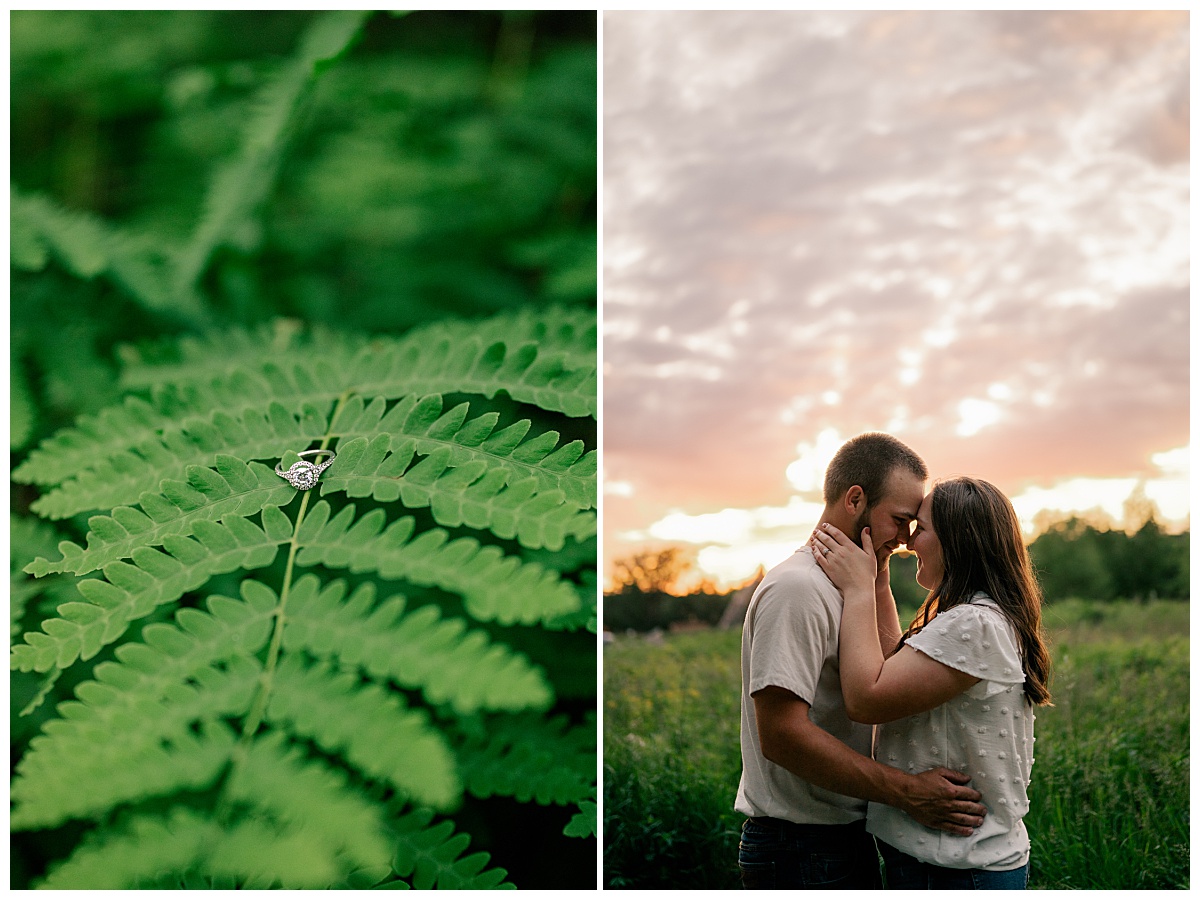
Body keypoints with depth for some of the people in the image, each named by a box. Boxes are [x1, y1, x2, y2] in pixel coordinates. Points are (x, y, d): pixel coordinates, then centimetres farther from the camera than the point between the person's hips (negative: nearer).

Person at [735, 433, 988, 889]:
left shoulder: (843, 585, 12)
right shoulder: (797, 587, -20)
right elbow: (782, 735, -27)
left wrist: (878, 581, 5)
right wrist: (906, 791, -23)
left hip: (847, 833, 9)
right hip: (801, 848, -9)